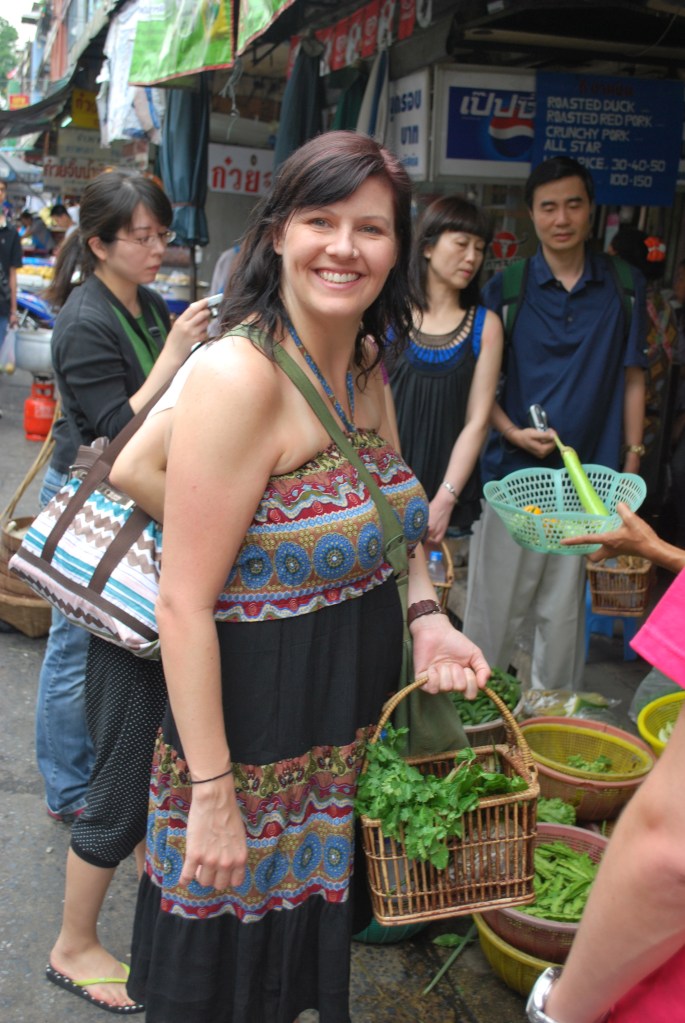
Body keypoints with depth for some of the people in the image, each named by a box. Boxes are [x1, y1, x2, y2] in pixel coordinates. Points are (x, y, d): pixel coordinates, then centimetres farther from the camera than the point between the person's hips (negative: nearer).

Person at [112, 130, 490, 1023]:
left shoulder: (367, 366, 3)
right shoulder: (238, 374, -23)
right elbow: (184, 604, -23)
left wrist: (425, 617, -1)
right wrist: (211, 792, -21)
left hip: (356, 726, 8)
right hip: (258, 724, -7)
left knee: (309, 949, 24)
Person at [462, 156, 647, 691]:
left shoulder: (625, 286, 4)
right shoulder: (506, 287, 1)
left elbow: (633, 378, 8)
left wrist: (632, 461, 3)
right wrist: (513, 432, -13)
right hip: (514, 470, -1)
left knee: (566, 610, 9)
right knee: (496, 604, 5)